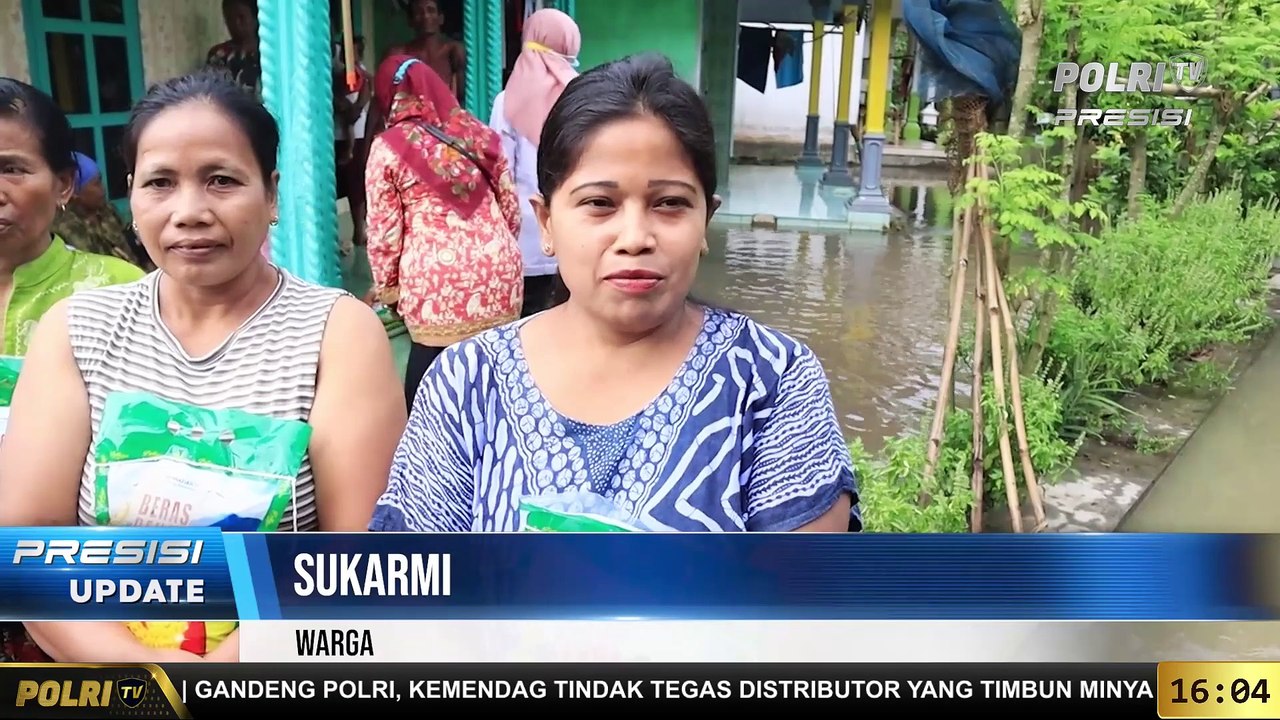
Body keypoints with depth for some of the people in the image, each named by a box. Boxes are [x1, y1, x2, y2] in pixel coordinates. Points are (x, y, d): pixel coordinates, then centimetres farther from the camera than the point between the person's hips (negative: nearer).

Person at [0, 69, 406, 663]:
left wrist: (227, 665, -19)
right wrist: (136, 661, -15)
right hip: (102, 657, 2)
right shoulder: (74, 331, 4)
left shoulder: (340, 332, -6)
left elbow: (361, 555, -10)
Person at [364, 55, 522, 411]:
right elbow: (511, 209, 16)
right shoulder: (480, 133, 13)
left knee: (428, 377, 5)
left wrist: (386, 286, 14)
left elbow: (383, 230, 2)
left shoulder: (387, 147, 2)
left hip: (435, 279, -4)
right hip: (498, 271, 4)